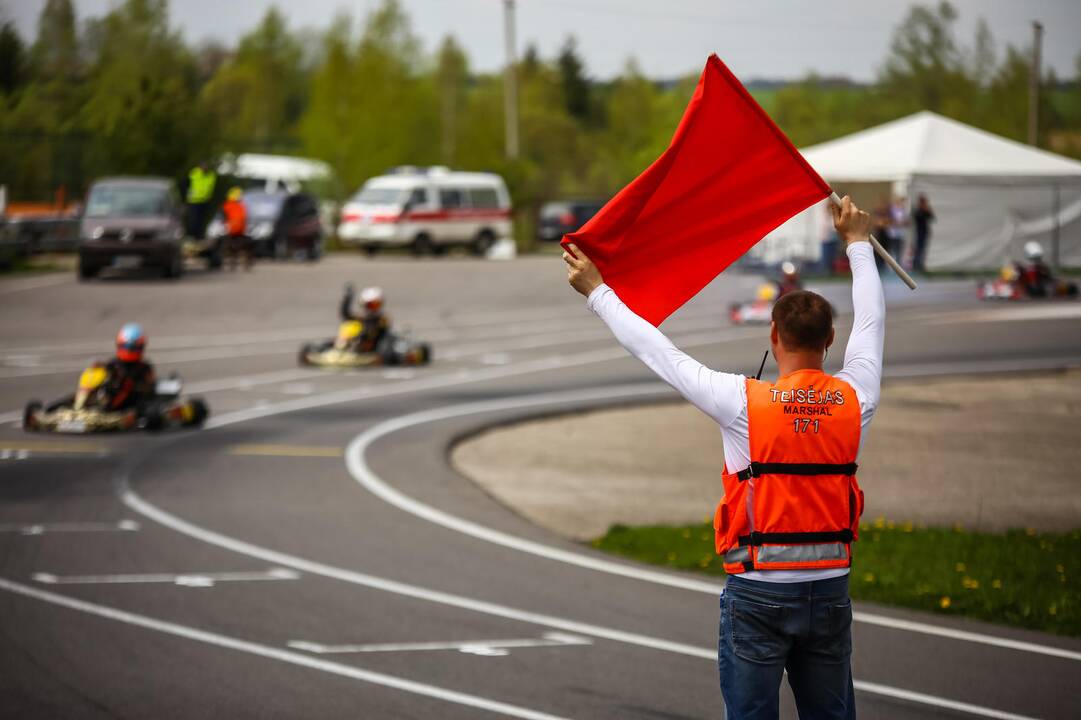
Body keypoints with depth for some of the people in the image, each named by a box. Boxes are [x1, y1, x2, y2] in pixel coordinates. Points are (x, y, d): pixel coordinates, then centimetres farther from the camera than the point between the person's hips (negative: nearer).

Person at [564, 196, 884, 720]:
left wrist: (597, 292, 8)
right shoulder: (854, 400, 0)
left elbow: (658, 352, -4)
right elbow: (872, 322, 18)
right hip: (830, 588, 3)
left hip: (757, 592, -3)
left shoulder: (744, 402, -11)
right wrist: (857, 243, 33)